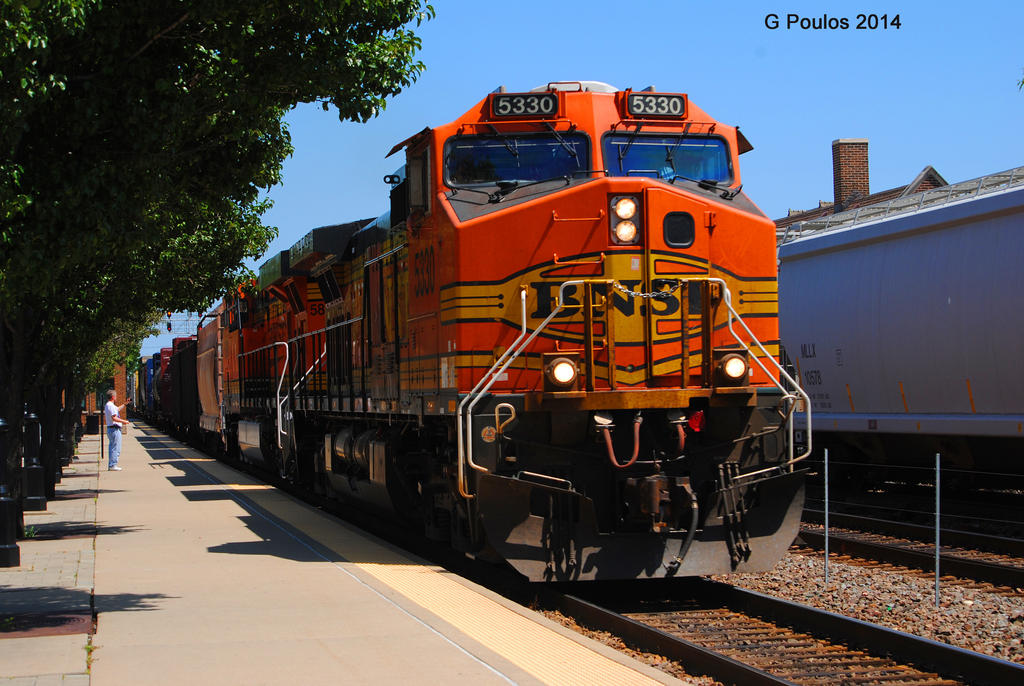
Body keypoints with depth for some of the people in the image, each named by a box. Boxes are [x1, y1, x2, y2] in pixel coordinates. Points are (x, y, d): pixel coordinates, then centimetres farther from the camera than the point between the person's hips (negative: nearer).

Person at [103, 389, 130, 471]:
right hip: (114, 429, -11)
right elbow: (114, 418, -24)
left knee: (112, 447, 16)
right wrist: (123, 421, -16)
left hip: (110, 429, 11)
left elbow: (117, 409, 34)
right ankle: (113, 465, -8)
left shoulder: (107, 405, 17)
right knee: (116, 448, -8)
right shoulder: (111, 406, -16)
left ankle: (111, 464, 19)